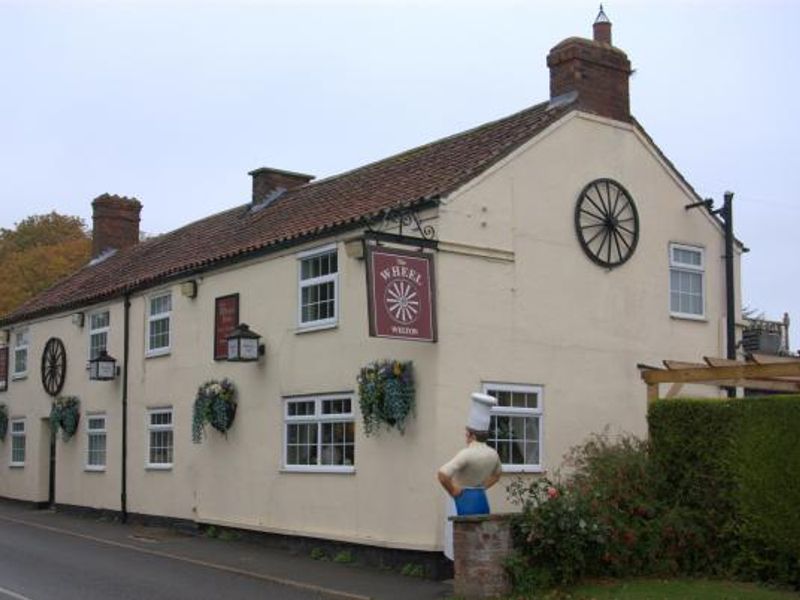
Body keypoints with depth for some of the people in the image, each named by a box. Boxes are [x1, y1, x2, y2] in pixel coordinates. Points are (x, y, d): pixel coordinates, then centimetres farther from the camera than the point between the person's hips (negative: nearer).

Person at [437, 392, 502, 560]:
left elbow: (442, 474, -31)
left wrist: (453, 492, -16)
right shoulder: (493, 454, 2)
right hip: (482, 500, 7)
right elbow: (497, 474, 24)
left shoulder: (467, 454, -21)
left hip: (463, 501, -7)